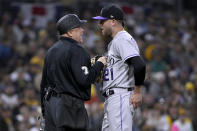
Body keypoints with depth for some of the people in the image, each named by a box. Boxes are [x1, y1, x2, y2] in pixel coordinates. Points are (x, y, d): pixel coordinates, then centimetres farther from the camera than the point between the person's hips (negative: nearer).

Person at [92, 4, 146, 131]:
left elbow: (139, 65, -25)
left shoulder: (122, 39, -12)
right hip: (111, 99, 11)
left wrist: (137, 91, -20)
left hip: (120, 97, -11)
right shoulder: (114, 42, 23)